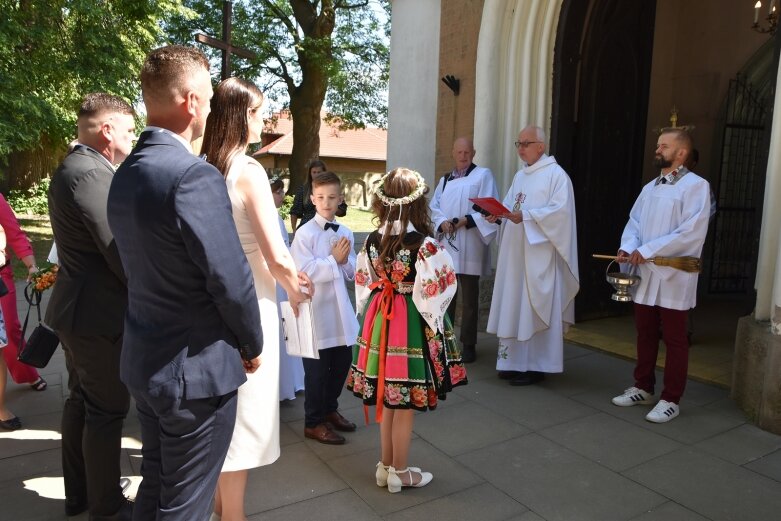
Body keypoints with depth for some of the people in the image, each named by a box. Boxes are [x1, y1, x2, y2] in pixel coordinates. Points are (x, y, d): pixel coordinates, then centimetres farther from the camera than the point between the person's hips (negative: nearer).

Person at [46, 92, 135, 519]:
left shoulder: (73, 168, 11)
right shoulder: (91, 174, -22)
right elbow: (121, 253, -23)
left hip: (78, 309, 11)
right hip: (98, 314, -10)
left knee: (81, 401, 20)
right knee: (107, 411, 4)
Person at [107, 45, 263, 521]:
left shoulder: (125, 174, 5)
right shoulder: (195, 176, -23)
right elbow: (230, 281, -21)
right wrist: (253, 345, -3)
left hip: (144, 361, 8)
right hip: (197, 371, -8)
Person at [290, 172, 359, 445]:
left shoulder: (346, 232, 6)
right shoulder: (305, 233, -12)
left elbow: (352, 273, 9)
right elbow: (304, 272, -20)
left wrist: (344, 260, -11)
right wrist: (334, 260, -15)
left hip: (340, 310, 6)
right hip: (316, 312, -6)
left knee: (342, 363, 17)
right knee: (317, 369, 7)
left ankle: (330, 409, 39)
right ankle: (314, 422, 25)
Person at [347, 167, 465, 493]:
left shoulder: (372, 240, -2)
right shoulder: (425, 244, -18)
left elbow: (363, 284, 6)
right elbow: (435, 291, -17)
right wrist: (434, 323, -1)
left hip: (379, 323, 5)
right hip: (412, 325, -5)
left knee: (388, 398, 19)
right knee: (405, 404, 8)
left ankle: (385, 466, 33)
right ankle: (400, 472, 24)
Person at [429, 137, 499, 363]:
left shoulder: (483, 175, 3)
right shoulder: (445, 180, 19)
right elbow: (434, 207, 11)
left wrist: (465, 221, -17)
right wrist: (442, 222, -9)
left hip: (469, 247, -4)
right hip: (445, 245, 5)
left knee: (469, 298, 0)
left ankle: (468, 345, 9)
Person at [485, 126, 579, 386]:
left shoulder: (556, 174, -6)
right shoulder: (520, 175, 18)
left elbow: (561, 210, -17)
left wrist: (526, 215, -26)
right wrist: (497, 213, -4)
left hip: (540, 254, -8)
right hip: (515, 252, 8)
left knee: (535, 309, -4)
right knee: (513, 306, 9)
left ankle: (536, 365, 5)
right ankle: (515, 361, 18)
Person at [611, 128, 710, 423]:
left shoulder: (696, 185, -7)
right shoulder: (649, 188, 16)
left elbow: (691, 231, -17)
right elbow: (634, 222, 11)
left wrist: (647, 250, -18)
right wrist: (628, 247, -10)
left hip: (674, 277, -6)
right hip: (645, 275, 7)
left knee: (674, 340, 4)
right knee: (645, 335, 15)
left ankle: (671, 399, 14)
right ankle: (643, 388, 28)